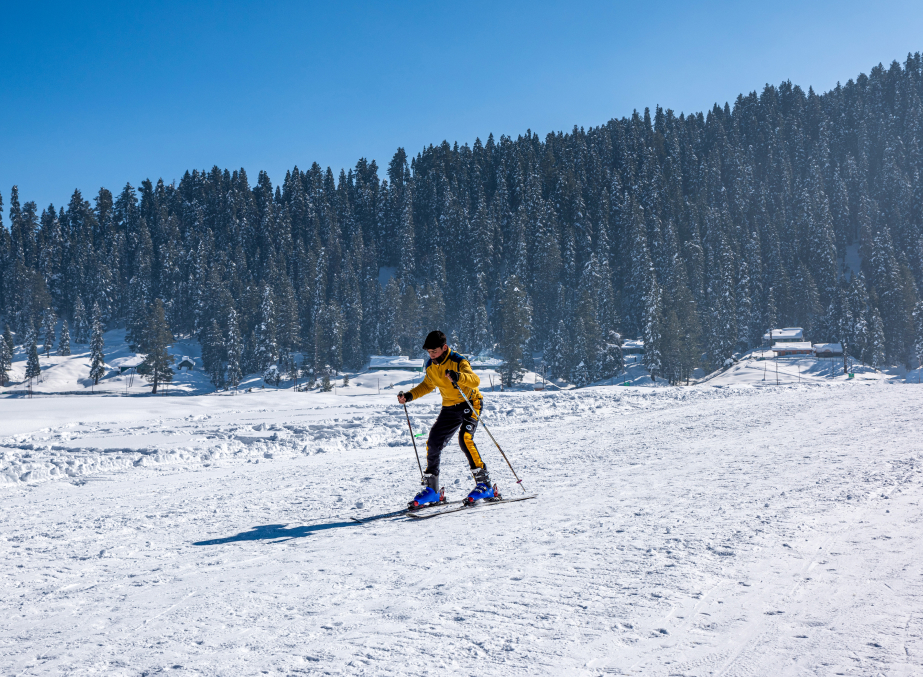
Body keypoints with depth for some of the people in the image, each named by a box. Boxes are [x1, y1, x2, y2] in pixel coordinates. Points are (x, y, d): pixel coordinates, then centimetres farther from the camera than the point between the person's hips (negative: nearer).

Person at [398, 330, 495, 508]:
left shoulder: (458, 361, -21)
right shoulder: (430, 366, 0)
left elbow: (475, 380, -37)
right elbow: (427, 385, 20)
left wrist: (458, 377, -56)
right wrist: (409, 396, 6)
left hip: (470, 403, -7)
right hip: (449, 408, 7)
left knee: (465, 439, -27)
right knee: (433, 444, -1)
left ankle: (484, 484, -21)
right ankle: (431, 489, 11)